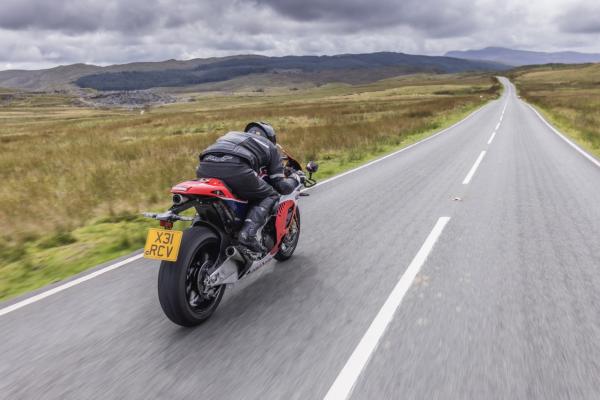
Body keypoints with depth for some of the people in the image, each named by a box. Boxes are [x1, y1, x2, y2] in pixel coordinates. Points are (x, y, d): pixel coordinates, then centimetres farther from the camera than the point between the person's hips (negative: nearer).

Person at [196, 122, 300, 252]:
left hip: (204, 167, 6)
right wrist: (295, 179, 45)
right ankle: (248, 233, -5)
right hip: (234, 167, -5)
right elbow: (282, 187, 24)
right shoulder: (270, 147, 30)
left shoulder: (232, 134, 42)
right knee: (270, 196, 16)